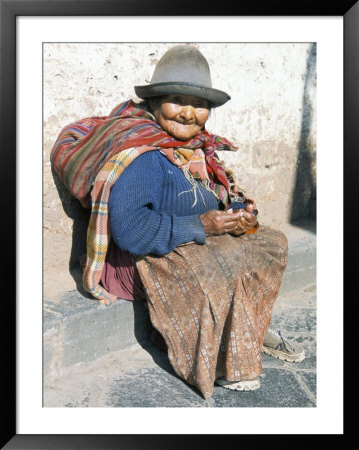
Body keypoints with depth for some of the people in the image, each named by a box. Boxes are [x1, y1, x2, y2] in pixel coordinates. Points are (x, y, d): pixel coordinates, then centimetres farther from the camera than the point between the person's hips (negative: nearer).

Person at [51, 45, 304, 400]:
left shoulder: (198, 148, 5)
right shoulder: (140, 156, -23)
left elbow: (228, 196, 14)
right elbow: (129, 229, -32)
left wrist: (243, 213, -10)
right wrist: (200, 226, -29)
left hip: (198, 242, 9)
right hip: (142, 258, -9)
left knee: (270, 243, 6)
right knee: (220, 270, -30)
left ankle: (251, 330, 14)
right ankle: (216, 361, -6)